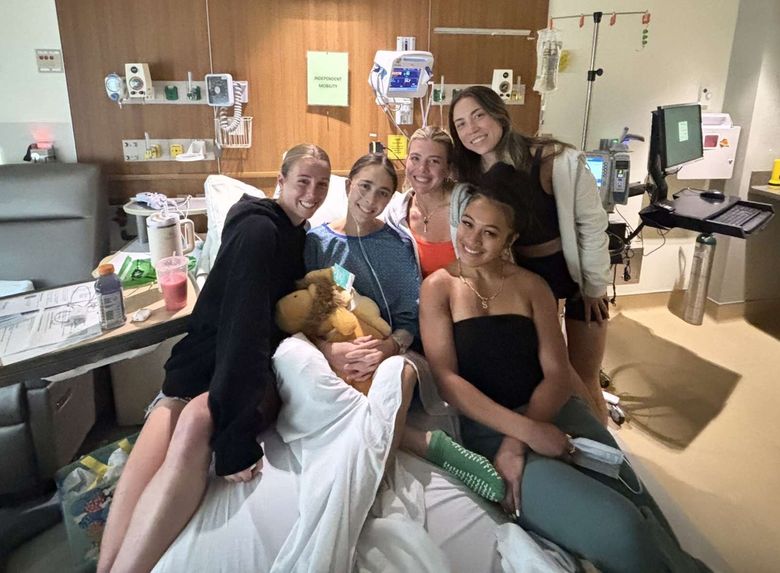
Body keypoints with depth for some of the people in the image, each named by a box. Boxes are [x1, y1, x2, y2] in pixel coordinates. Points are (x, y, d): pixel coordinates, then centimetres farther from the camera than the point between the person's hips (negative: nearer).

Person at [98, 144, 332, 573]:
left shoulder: (301, 234, 17)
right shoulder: (258, 229, -9)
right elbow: (243, 323, -21)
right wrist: (237, 433, -29)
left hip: (256, 370, 4)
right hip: (203, 368, -3)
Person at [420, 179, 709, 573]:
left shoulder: (532, 286, 10)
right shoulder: (438, 287, 3)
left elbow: (558, 375, 2)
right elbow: (446, 379, -7)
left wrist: (515, 445, -15)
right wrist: (525, 431, -18)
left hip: (554, 411, 3)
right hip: (489, 427, -3)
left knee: (649, 527, -19)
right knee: (618, 532, -21)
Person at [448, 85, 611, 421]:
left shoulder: (557, 161, -23)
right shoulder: (468, 177, -10)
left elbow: (592, 225, -15)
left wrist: (594, 288, -10)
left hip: (577, 272, -3)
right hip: (525, 277, 3)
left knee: (583, 383, 6)